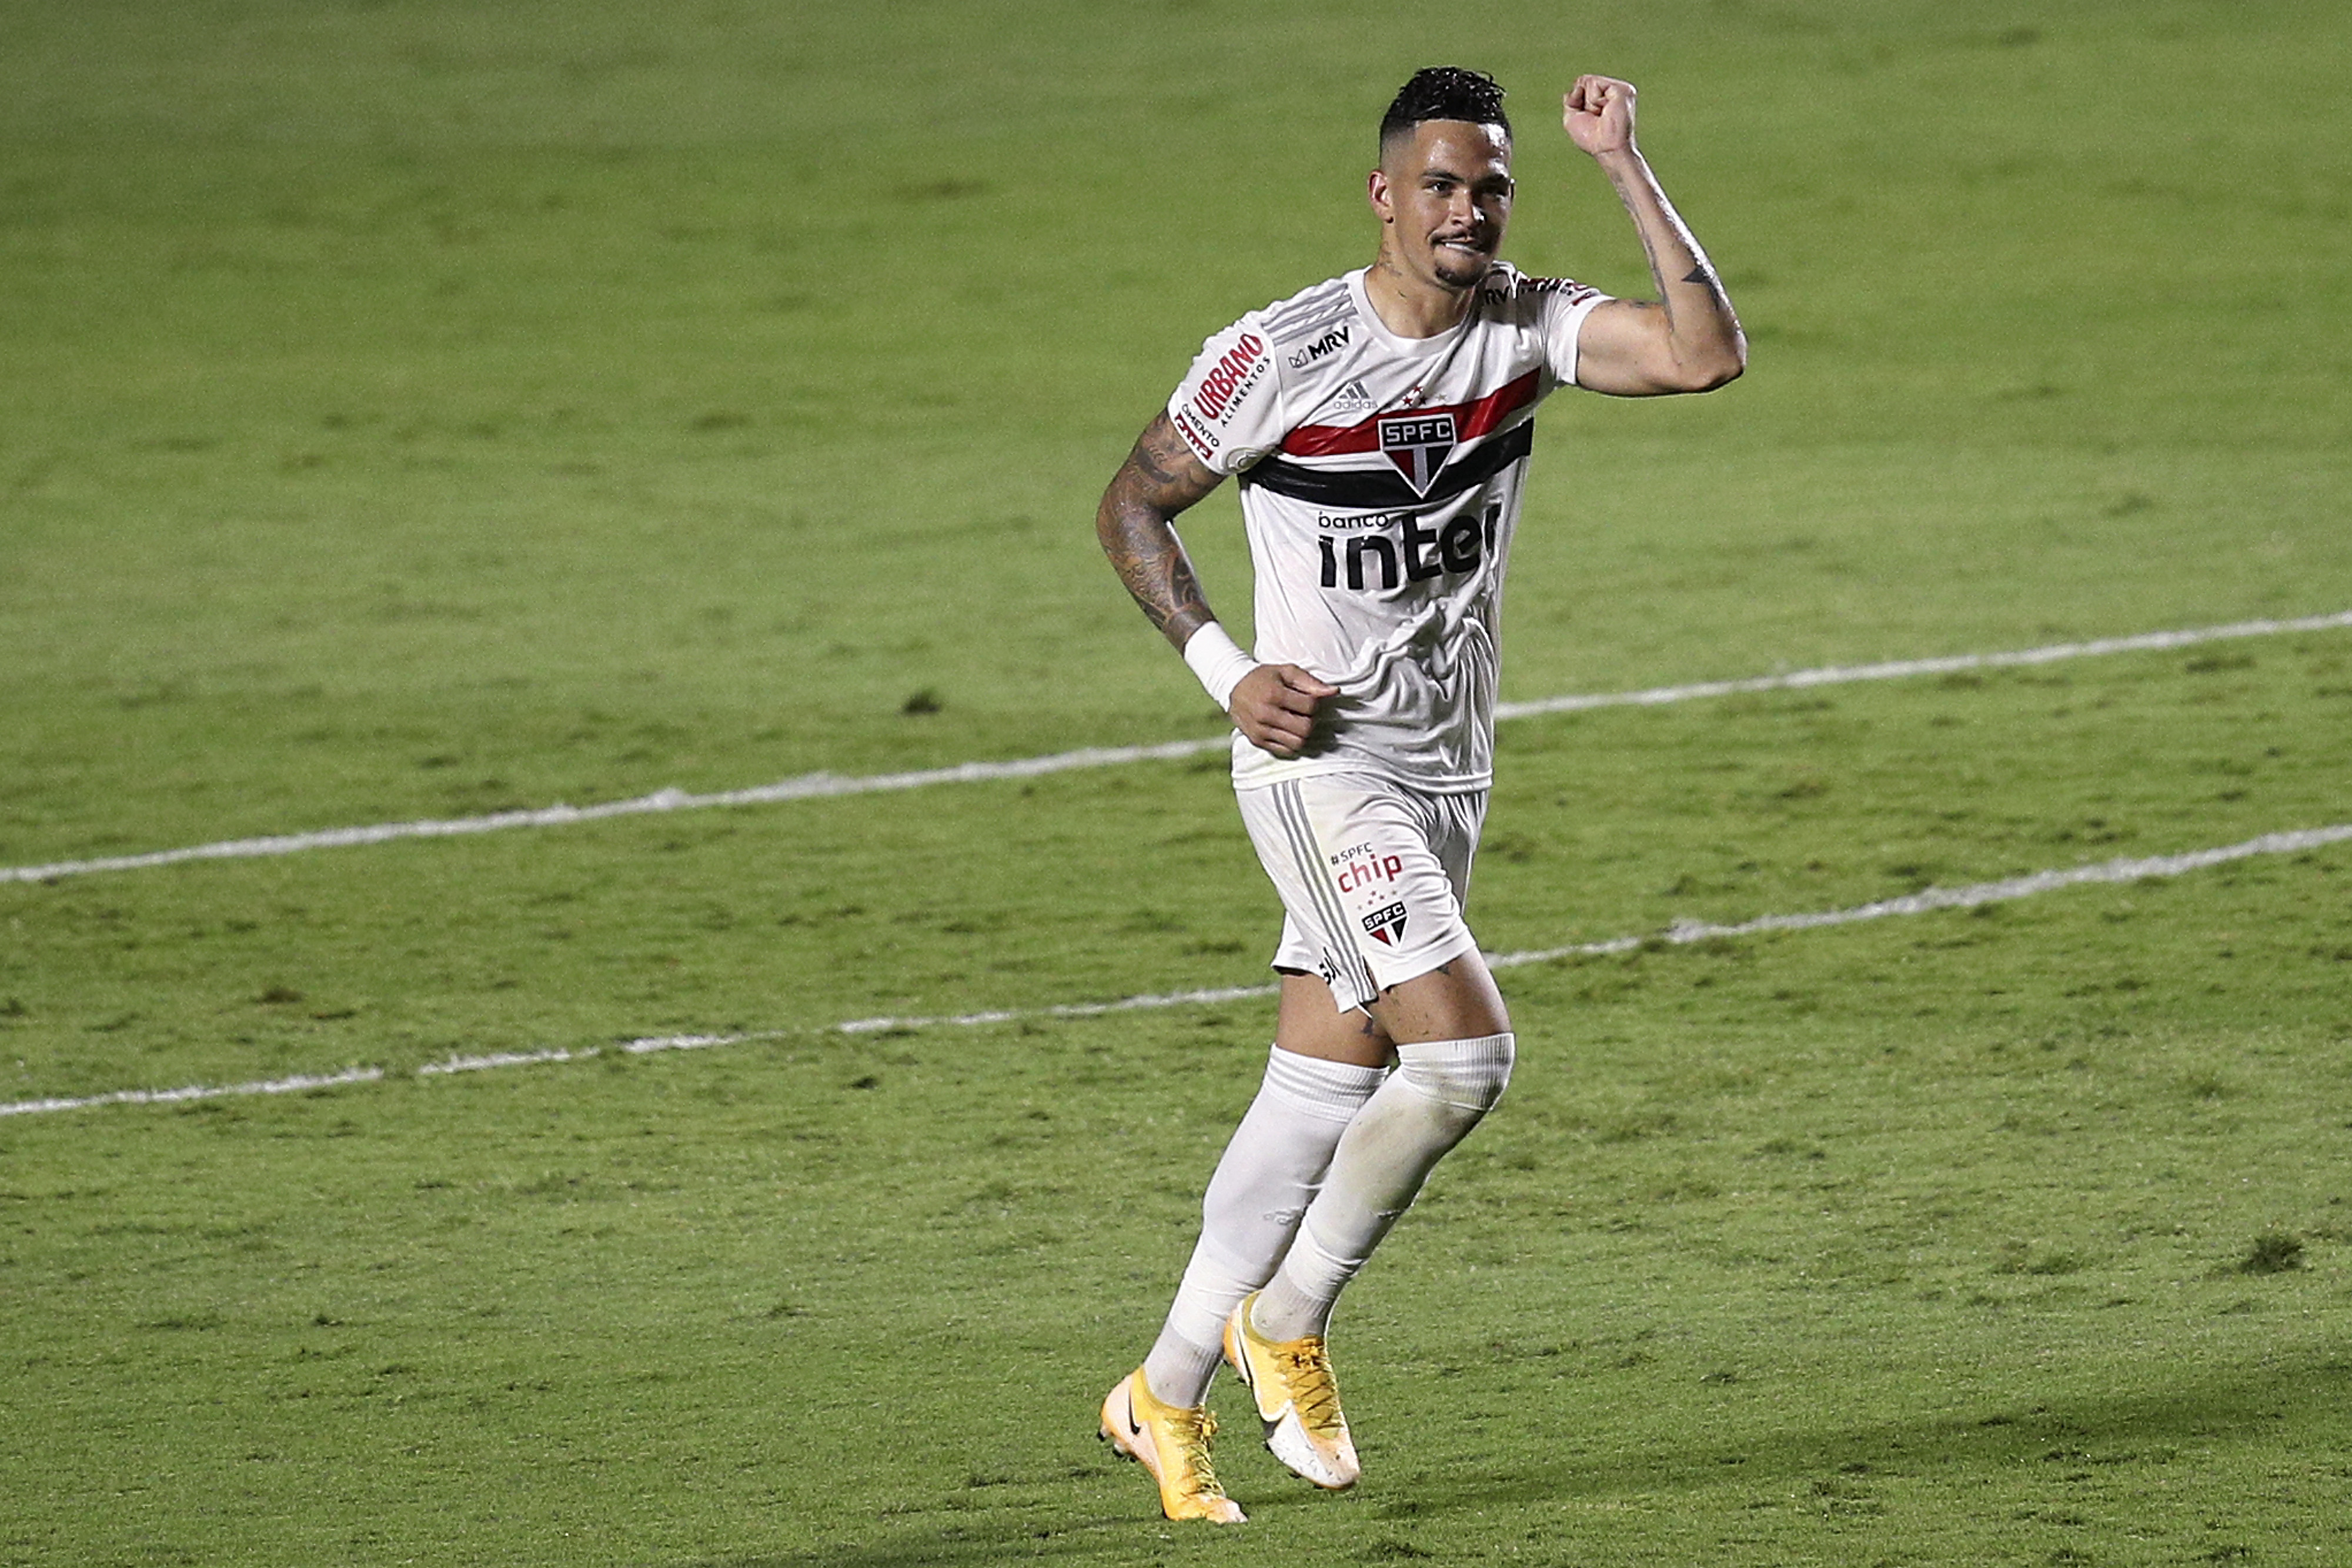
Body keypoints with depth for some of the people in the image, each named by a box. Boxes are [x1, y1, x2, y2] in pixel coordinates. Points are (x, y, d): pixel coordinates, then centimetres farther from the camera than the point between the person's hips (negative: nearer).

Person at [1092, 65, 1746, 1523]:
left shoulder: (1529, 325, -1)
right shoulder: (1279, 354, -12)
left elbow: (1707, 353, -17)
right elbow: (1134, 505, 0)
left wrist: (1628, 168, -20)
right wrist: (1226, 671, -11)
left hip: (1451, 771, 6)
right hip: (1320, 758, -6)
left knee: (1320, 1096, 9)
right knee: (1464, 1049, -20)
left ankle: (1167, 1394, 20)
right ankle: (1286, 1325, -3)